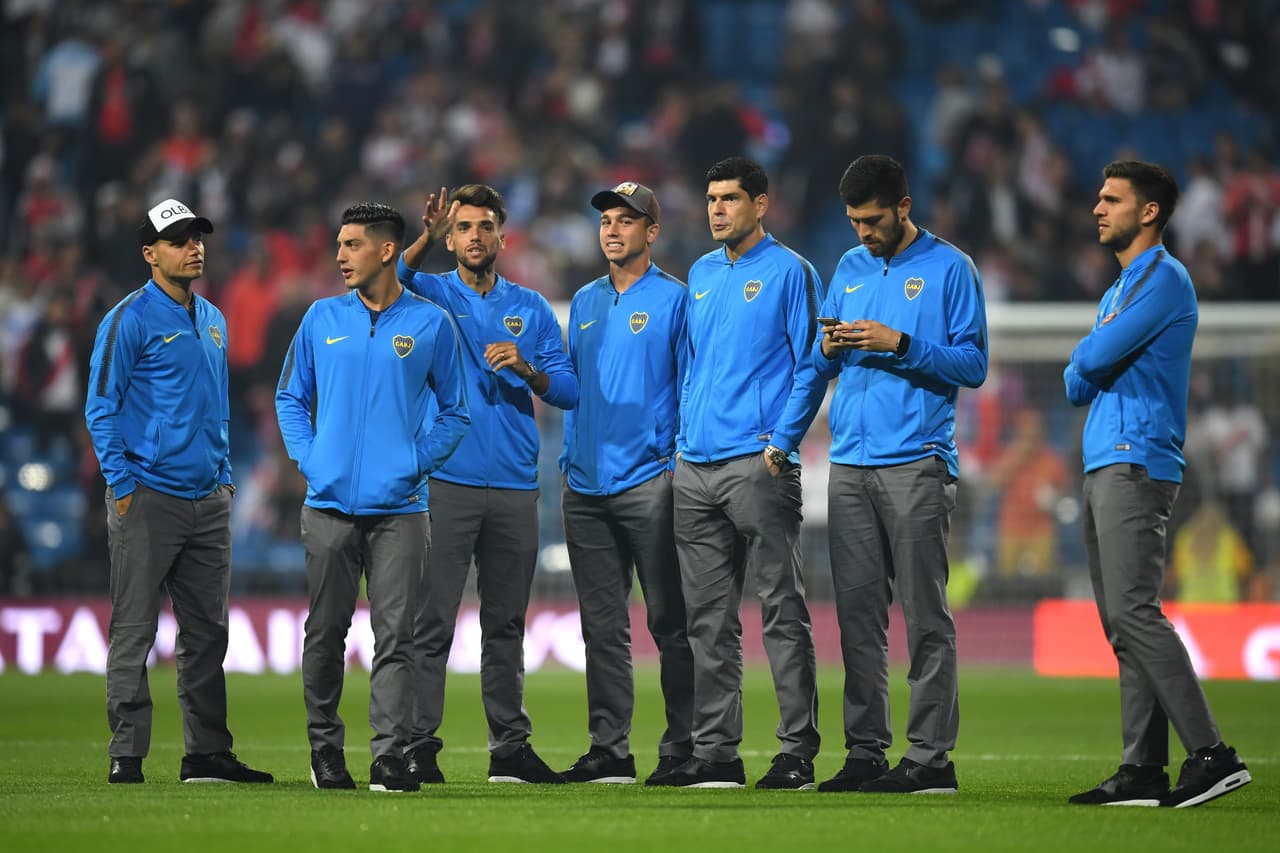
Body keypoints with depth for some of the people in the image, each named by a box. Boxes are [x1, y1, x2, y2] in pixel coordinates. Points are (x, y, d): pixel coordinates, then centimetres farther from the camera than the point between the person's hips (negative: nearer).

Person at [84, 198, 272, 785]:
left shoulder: (213, 320, 16)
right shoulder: (131, 319, -7)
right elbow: (100, 408, -8)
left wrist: (225, 475, 16)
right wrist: (123, 486, -13)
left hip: (209, 500, 7)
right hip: (149, 498, -7)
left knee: (207, 632, 9)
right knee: (134, 631, -5)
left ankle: (208, 753, 15)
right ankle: (126, 756, -4)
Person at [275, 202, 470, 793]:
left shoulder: (430, 324, 4)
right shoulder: (321, 319, 9)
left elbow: (454, 411, 12)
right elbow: (290, 397, 17)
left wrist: (419, 462, -3)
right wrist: (306, 457, 2)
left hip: (399, 506, -2)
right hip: (330, 504, 2)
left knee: (395, 635, -5)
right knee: (325, 631, 5)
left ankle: (390, 755, -6)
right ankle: (325, 748, 16)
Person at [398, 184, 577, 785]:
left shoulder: (531, 308, 14)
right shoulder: (432, 295, 6)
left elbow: (568, 391, 9)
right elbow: (387, 280, -17)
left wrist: (527, 370, -11)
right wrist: (425, 240, -34)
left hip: (515, 486, 3)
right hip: (445, 481, -3)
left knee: (506, 623, 8)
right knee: (432, 621, -7)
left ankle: (511, 747, 13)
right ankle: (419, 747, -7)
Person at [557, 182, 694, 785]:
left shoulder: (674, 299, -1)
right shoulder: (585, 302, 17)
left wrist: (681, 463, -10)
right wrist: (568, 461, 14)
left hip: (650, 481, -6)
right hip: (587, 486, 6)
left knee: (669, 621, -4)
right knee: (602, 625, 6)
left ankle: (682, 747, -1)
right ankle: (610, 750, 9)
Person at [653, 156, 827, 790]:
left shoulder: (789, 272, -2)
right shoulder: (700, 275, 18)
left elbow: (810, 365, -5)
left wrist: (782, 441, -13)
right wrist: (682, 439, 14)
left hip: (757, 466, -7)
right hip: (696, 469, 7)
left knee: (782, 611, -6)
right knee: (707, 618, 7)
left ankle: (797, 752, -5)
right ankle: (714, 750, 11)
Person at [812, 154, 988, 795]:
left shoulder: (949, 268, 0)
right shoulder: (850, 268, 17)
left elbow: (972, 364, -5)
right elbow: (823, 367, 22)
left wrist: (899, 344, -15)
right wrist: (829, 349, -1)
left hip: (916, 464, -6)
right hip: (850, 465, 6)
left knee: (924, 615, -5)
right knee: (858, 614, 5)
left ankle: (932, 755, -4)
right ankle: (865, 752, 8)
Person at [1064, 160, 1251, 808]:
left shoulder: (1164, 279, -8)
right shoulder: (1118, 291, 23)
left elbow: (1091, 362, -15)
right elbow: (1079, 386, 22)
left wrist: (1084, 363, 6)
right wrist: (1088, 371, 1)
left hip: (1138, 464, -10)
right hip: (1104, 467, 10)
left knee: (1132, 612, -17)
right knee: (1121, 622, 5)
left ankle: (1211, 753, -20)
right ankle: (1144, 770, 4)